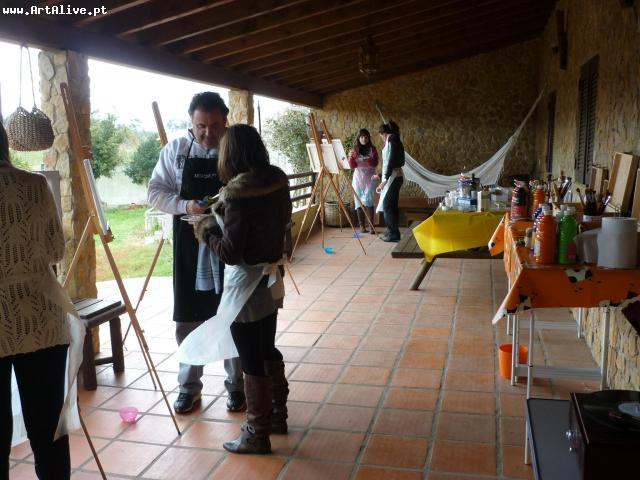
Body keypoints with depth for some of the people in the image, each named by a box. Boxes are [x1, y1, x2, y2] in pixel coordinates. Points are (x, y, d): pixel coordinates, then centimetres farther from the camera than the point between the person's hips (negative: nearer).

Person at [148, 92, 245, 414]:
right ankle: (189, 386, 29)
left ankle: (236, 385, 28)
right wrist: (185, 205, -16)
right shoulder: (175, 151, 1)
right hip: (188, 246, 2)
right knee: (187, 319, 11)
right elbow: (155, 191, 2)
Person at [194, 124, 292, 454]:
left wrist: (206, 230, -2)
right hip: (271, 278, 8)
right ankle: (277, 416, 37)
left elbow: (229, 253, -21)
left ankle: (257, 435, 20)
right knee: (268, 351, 22)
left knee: (251, 362, 5)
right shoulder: (278, 181, -1)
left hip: (247, 284, -8)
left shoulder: (238, 194, -23)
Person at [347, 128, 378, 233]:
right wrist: (351, 157, -17)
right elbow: (352, 166, 2)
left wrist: (369, 160, -24)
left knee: (368, 201, -13)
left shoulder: (372, 149, 4)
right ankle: (362, 226, 6)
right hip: (358, 177, 2)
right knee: (359, 201, 0)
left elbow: (375, 164, -3)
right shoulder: (354, 149, 7)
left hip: (369, 177, -2)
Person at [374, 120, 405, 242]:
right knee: (391, 205, 13)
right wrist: (380, 175, 31)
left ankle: (394, 234, -4)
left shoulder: (391, 140, -11)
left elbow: (391, 162, -20)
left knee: (387, 204, -7)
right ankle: (391, 231, 19)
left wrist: (385, 180, -21)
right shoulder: (395, 141, 18)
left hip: (393, 177, -10)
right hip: (396, 176, 10)